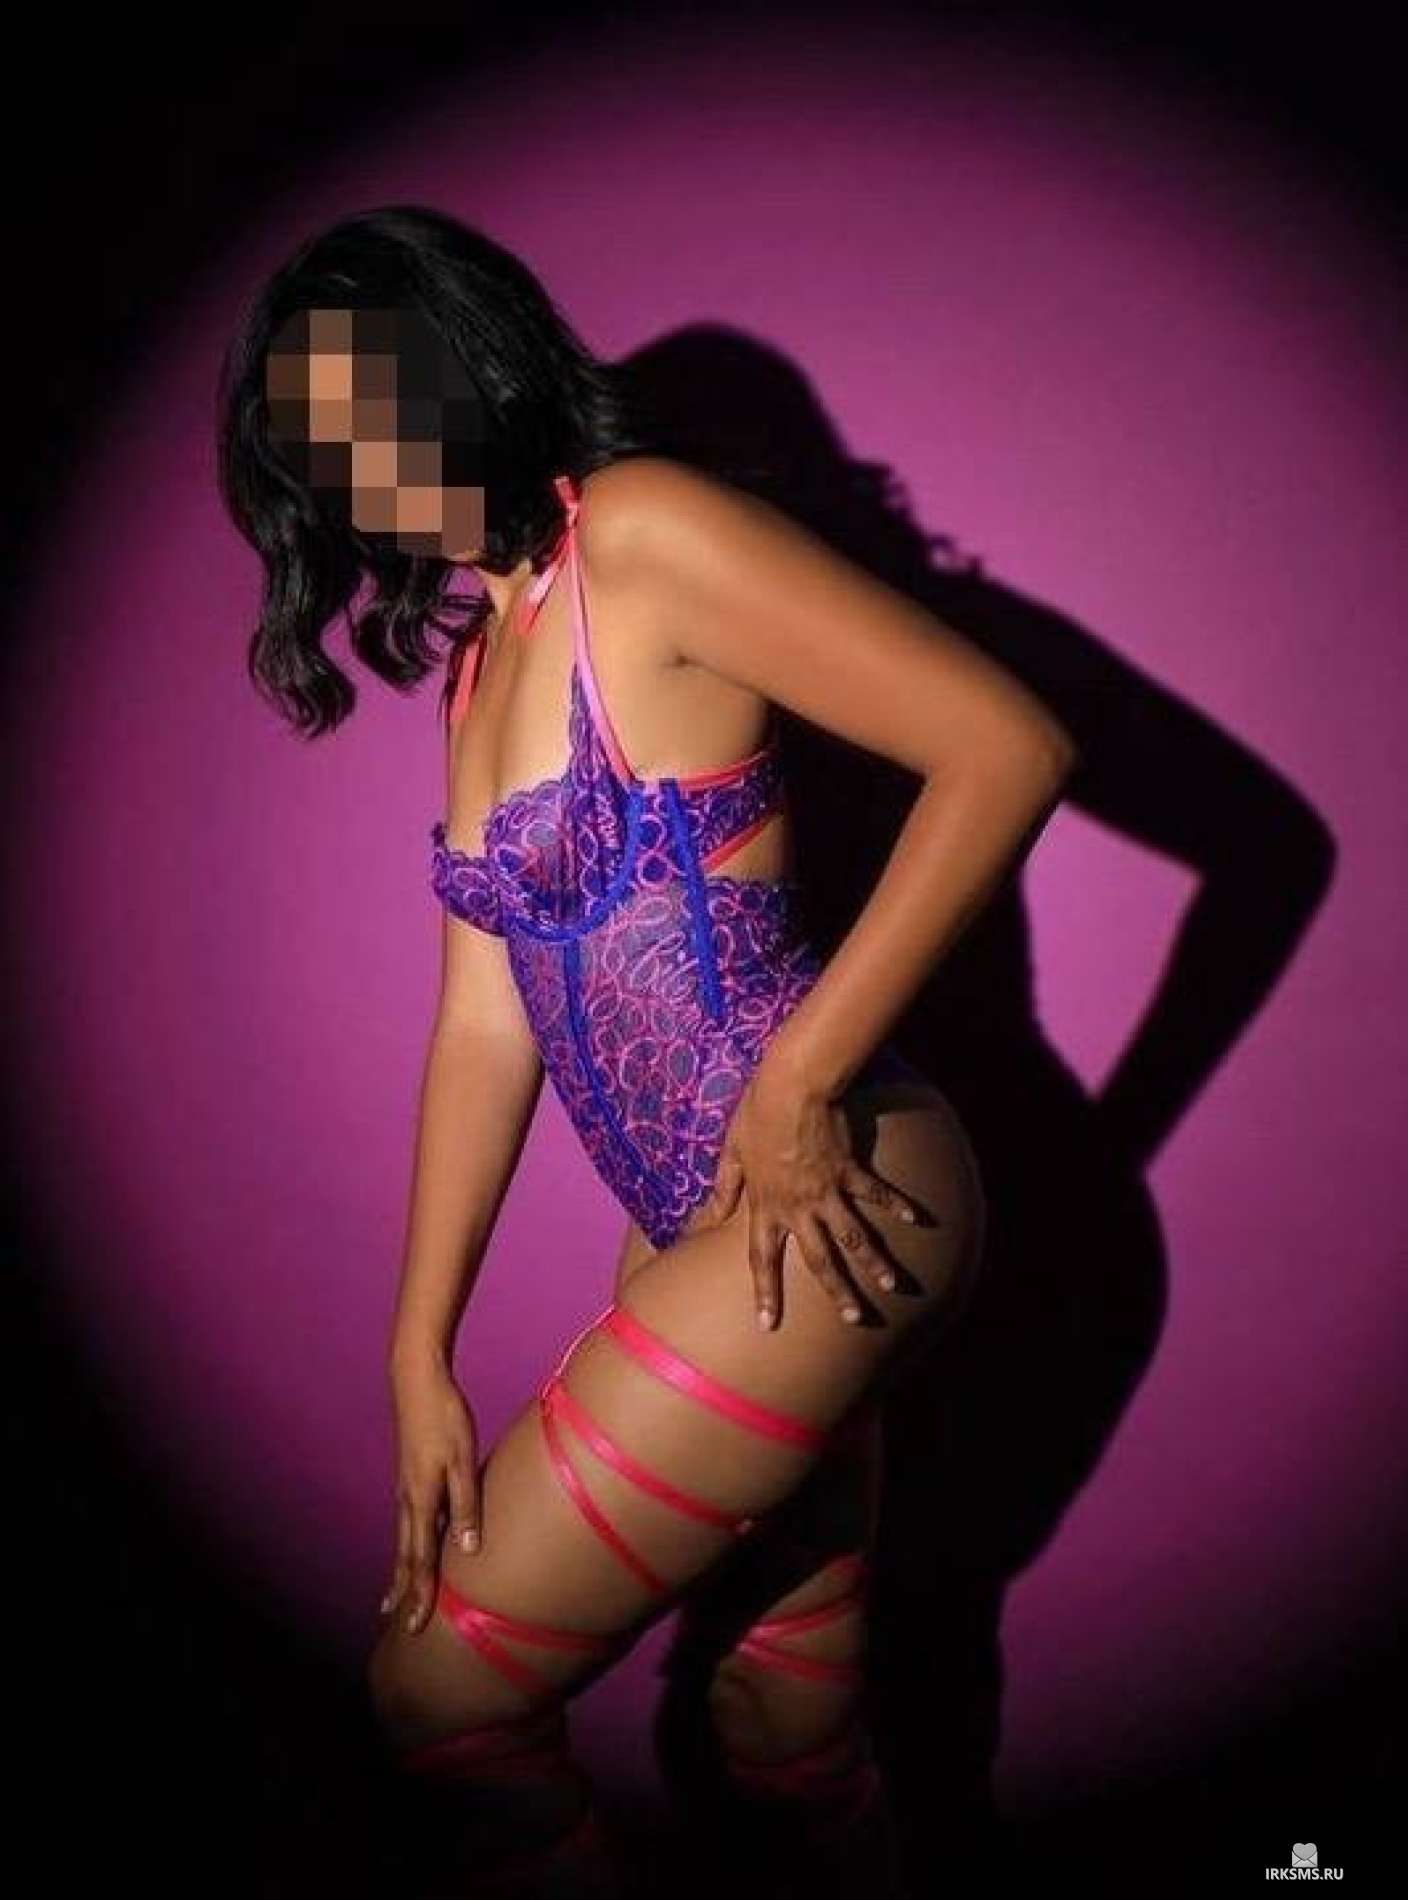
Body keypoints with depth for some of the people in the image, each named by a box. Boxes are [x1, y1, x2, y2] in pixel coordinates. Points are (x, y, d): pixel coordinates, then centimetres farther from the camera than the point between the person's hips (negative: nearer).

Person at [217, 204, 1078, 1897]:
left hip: (816, 1212, -8)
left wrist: (798, 1084, -19)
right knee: (794, 1720, 20)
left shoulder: (643, 533, -10)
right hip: (709, 1235, 8)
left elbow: (1009, 745, -18)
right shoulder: (482, 651, 14)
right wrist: (418, 1356, 6)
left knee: (439, 1689, 2)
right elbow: (487, 1023, 10)